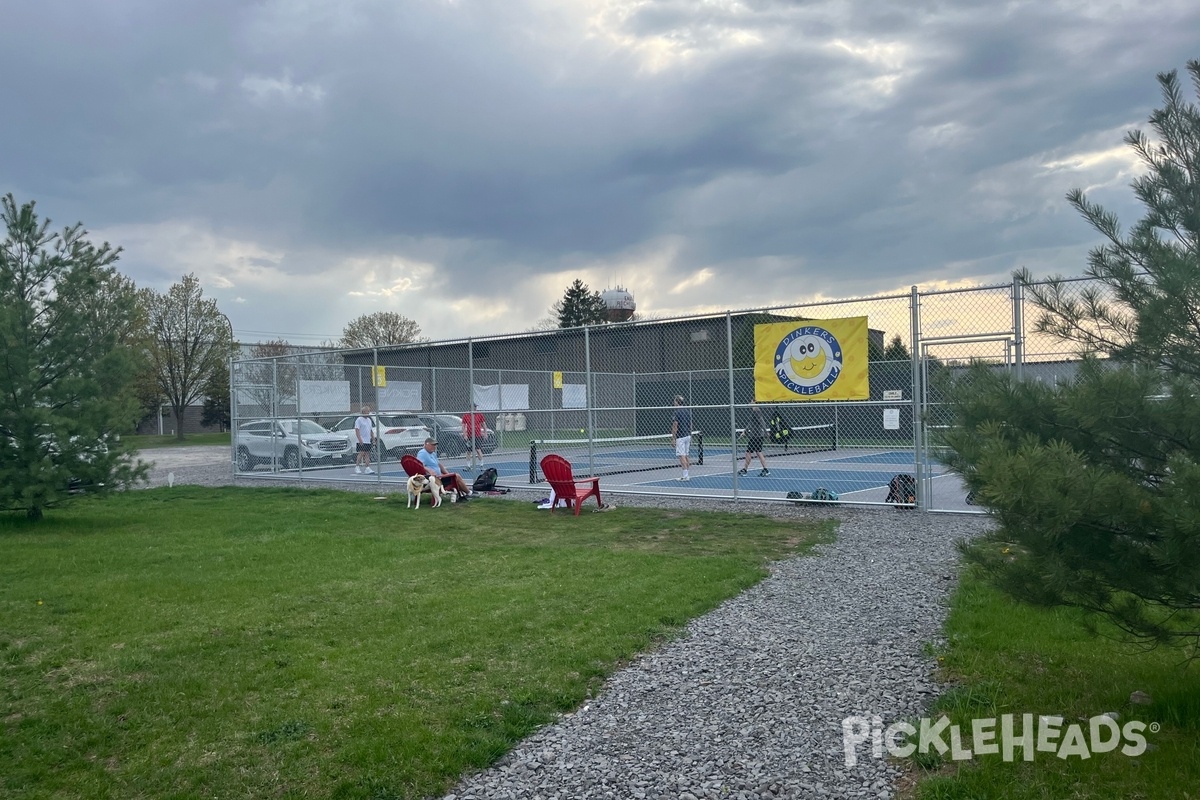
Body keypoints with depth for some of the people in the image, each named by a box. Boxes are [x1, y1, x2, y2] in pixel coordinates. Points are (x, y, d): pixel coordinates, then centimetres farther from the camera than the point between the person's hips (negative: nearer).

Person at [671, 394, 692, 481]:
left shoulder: (677, 412, -13)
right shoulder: (687, 410, 10)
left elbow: (675, 427, -14)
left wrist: (673, 438, -10)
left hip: (680, 437, -8)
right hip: (688, 435, 8)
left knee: (682, 456, -6)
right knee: (685, 456, 12)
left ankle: (685, 475, -9)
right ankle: (686, 475, 15)